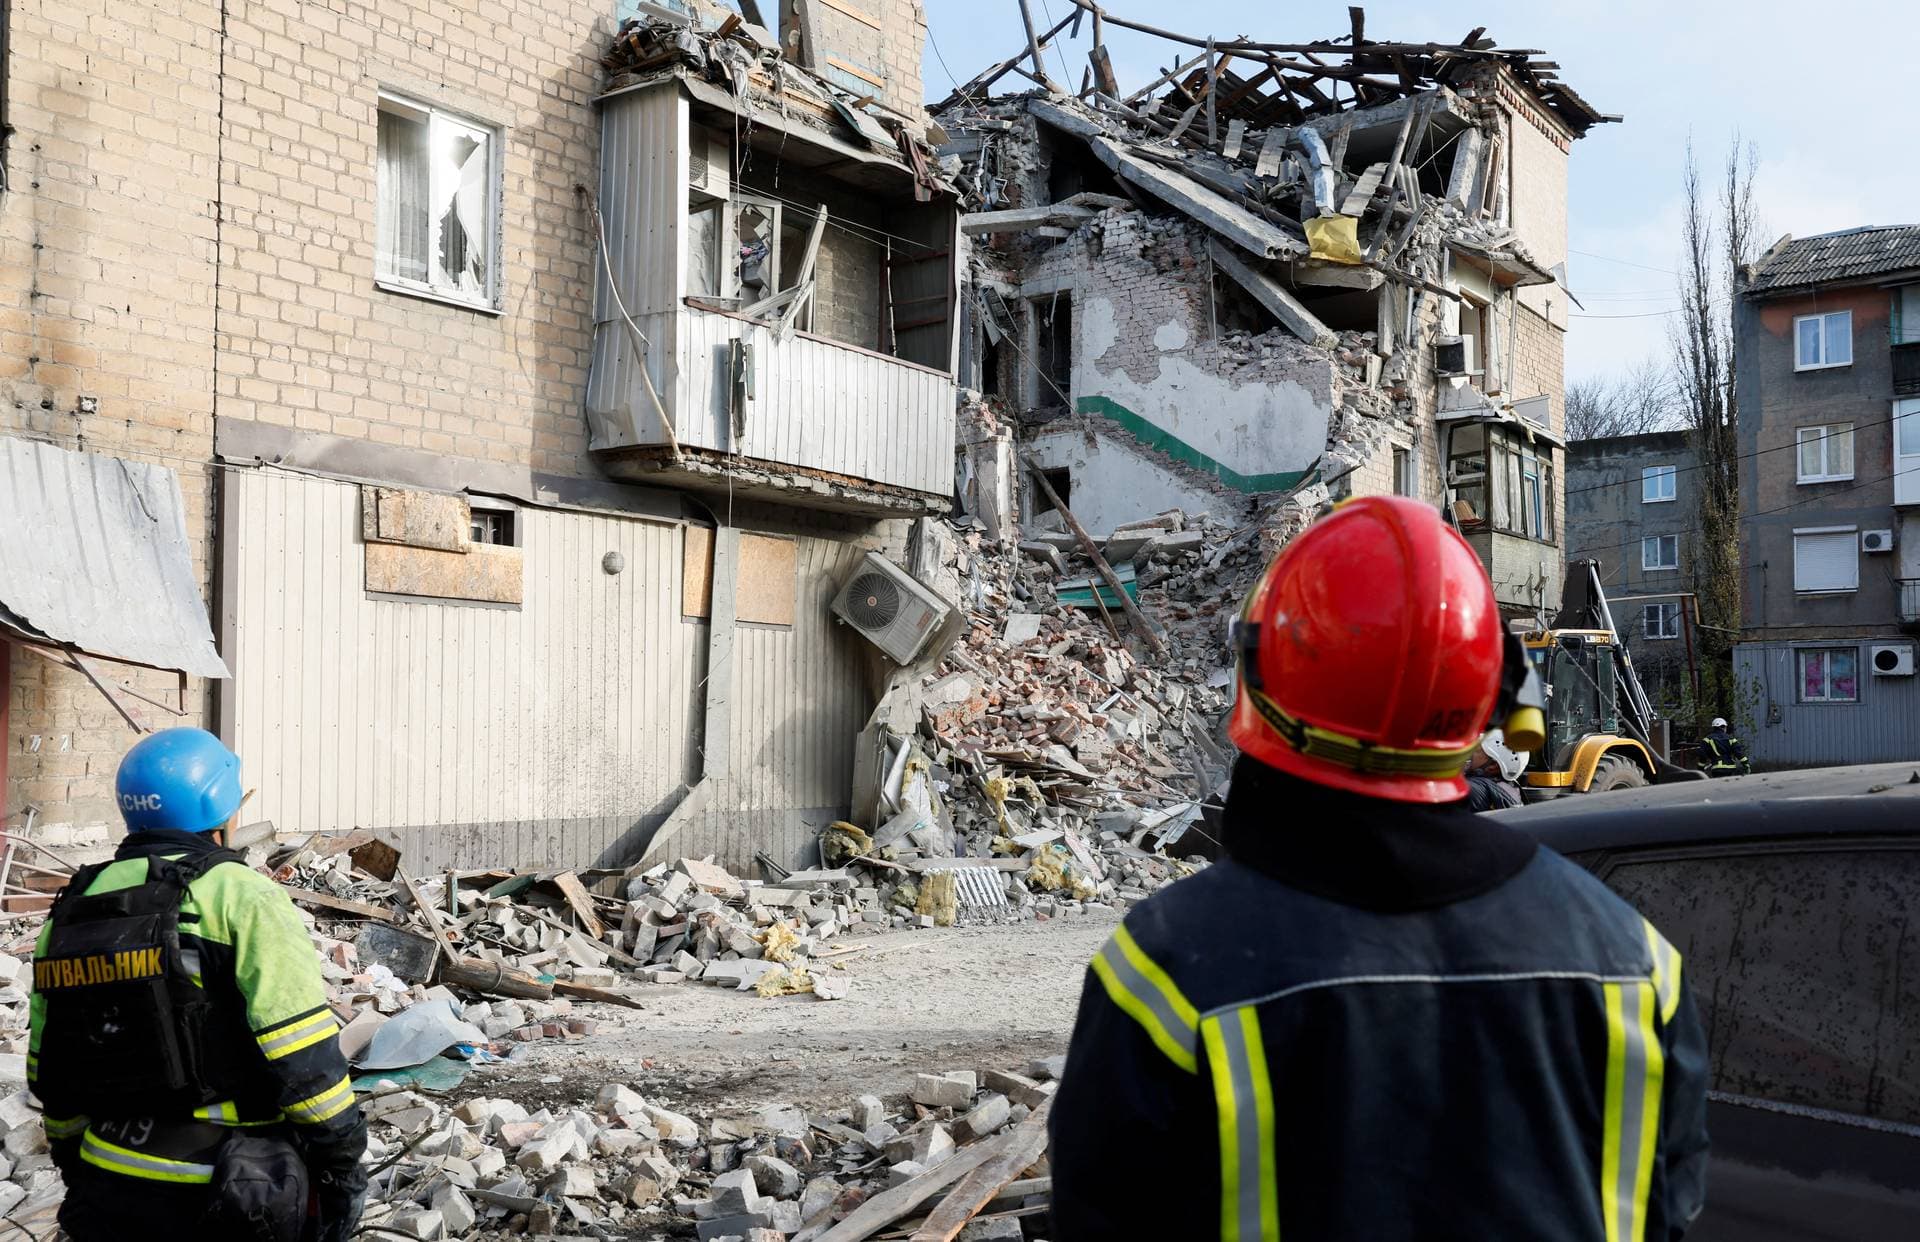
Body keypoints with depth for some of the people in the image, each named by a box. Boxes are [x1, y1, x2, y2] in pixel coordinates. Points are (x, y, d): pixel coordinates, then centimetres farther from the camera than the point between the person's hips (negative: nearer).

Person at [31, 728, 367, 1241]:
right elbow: (304, 1058, -18)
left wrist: (77, 1163, 25)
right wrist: (341, 1164, -10)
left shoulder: (69, 913, 7)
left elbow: (50, 1071, 14)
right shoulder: (241, 896, -13)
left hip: (109, 1194, 6)